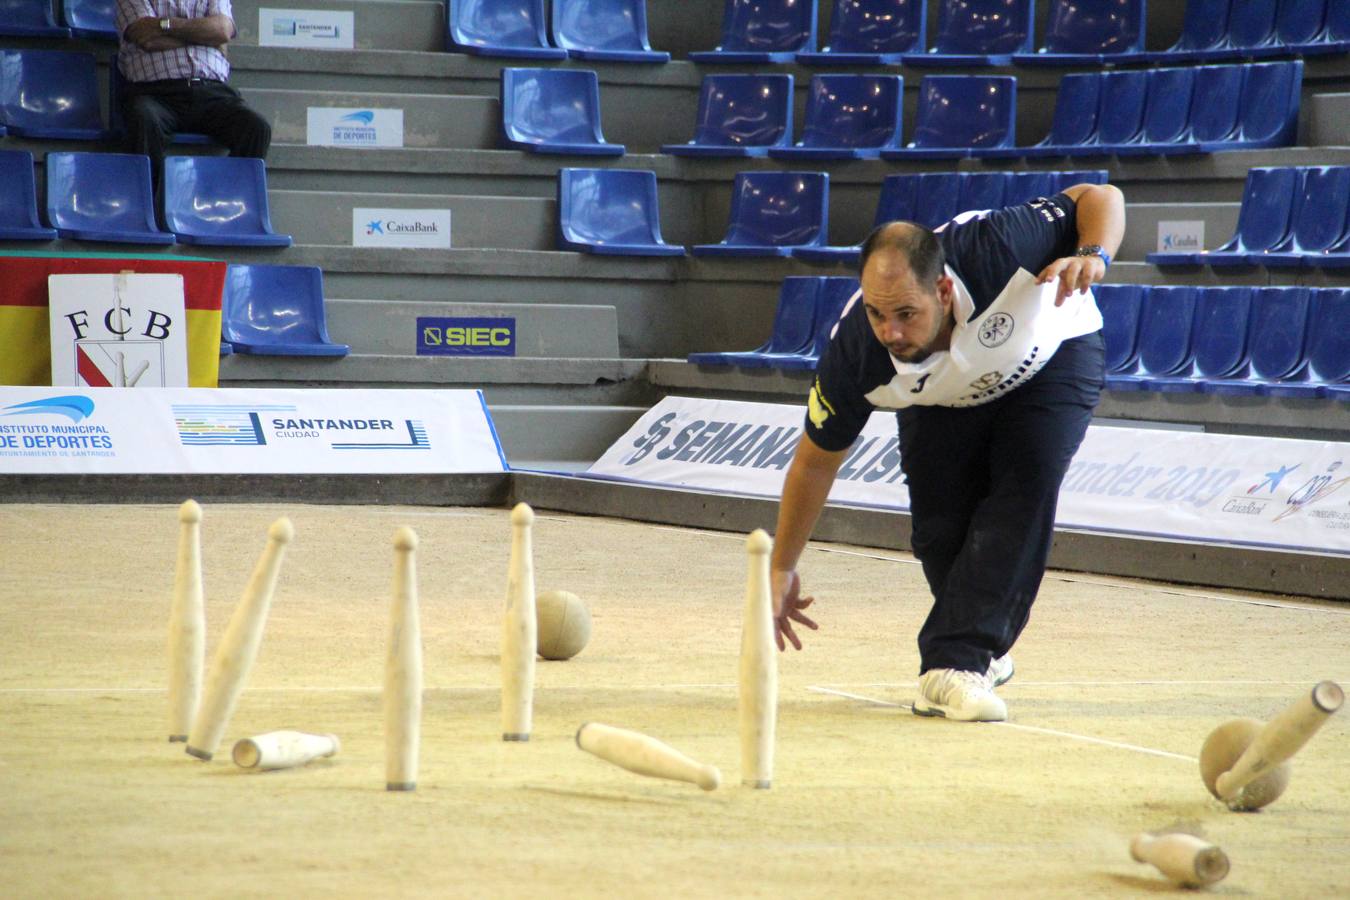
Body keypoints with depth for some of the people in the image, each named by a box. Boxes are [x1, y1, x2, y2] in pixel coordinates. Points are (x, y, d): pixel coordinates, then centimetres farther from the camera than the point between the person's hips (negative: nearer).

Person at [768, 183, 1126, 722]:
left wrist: (1093, 256, -48)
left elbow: (1101, 197, -26)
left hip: (1052, 358, -2)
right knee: (939, 532, -13)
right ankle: (981, 651, 15)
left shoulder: (993, 249, -42)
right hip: (944, 400, 2)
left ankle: (956, 664, -26)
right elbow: (815, 460, -16)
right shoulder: (855, 349, -34)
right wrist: (781, 569, -10)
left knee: (1023, 487, -25)